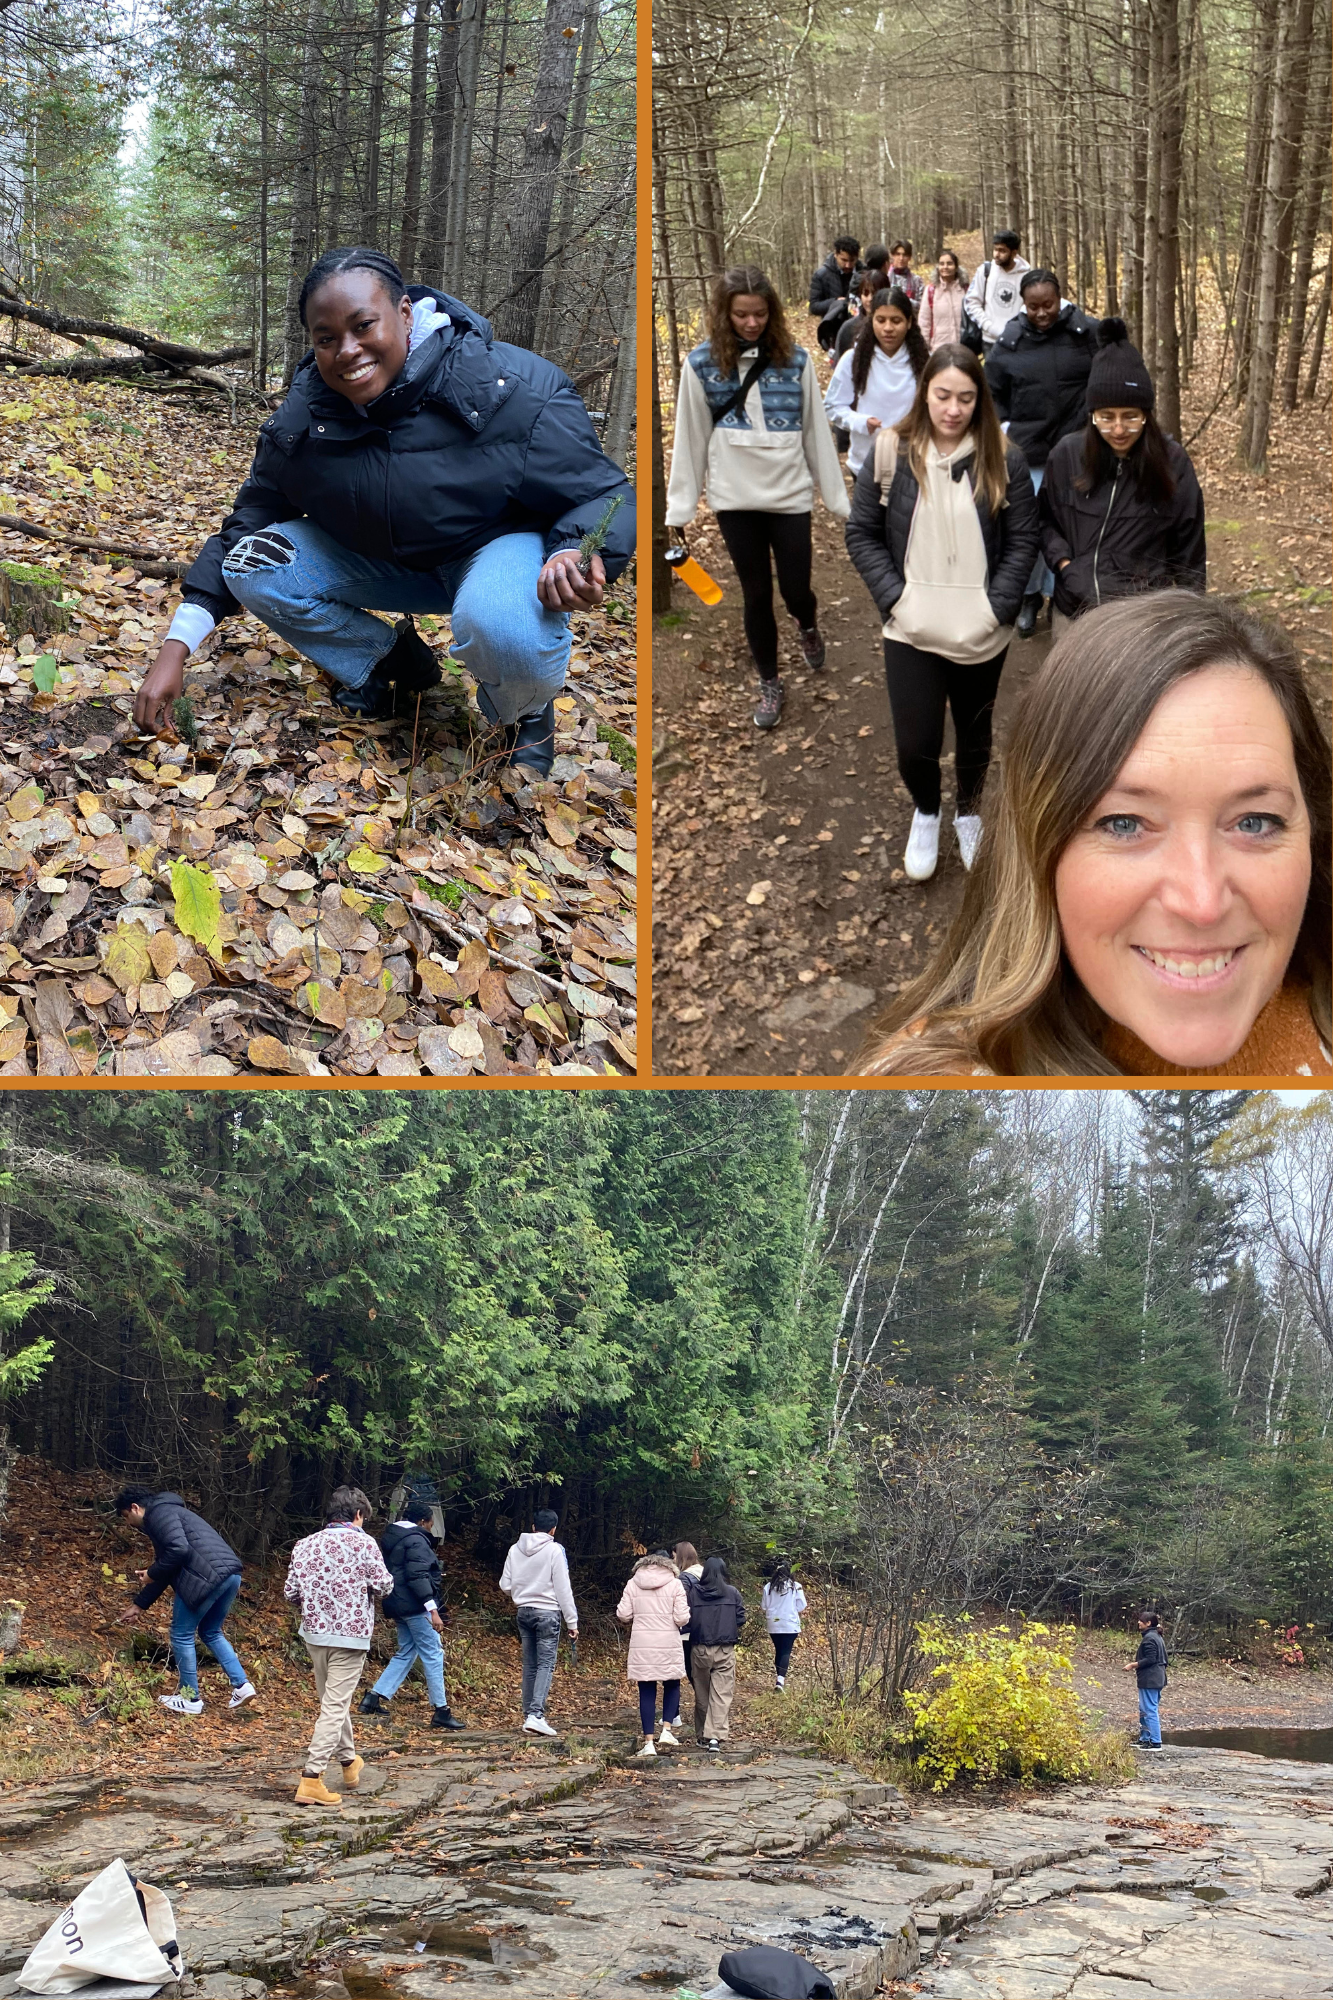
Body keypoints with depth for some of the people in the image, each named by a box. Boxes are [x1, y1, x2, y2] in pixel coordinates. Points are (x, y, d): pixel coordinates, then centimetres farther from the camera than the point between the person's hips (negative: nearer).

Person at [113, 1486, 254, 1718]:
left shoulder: (158, 1513, -1)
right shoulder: (167, 1513, 30)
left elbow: (178, 1550, -18)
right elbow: (166, 1569, 34)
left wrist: (151, 1574, -2)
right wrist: (138, 1605, 38)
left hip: (206, 1577, -10)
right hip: (231, 1574, 10)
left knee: (182, 1635, 7)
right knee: (211, 1633, 25)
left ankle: (191, 1699, 16)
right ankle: (242, 1685, 16)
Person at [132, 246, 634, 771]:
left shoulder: (512, 390, -26)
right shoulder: (304, 416, -11)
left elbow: (603, 496, -20)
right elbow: (248, 522, -2)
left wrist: (577, 554, -46)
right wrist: (176, 647, -11)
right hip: (385, 561, 6)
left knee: (501, 627, -42)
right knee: (253, 566, -14)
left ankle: (524, 717, -3)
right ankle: (394, 662, 9)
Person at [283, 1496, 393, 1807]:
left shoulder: (305, 1544, 5)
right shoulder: (363, 1542, -7)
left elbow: (290, 1592, 6)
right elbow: (383, 1586, -9)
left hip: (314, 1631, 5)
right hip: (351, 1633, -5)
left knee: (333, 1701, 21)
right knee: (335, 1707, -5)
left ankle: (349, 1762, 37)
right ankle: (311, 1779, -12)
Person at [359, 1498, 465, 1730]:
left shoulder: (392, 1536, 15)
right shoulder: (416, 1540, -15)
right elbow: (418, 1576, -24)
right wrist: (432, 1610, -26)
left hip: (399, 1606, 10)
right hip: (415, 1606, -10)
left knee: (405, 1654, 17)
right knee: (433, 1656, -4)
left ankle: (375, 1697, 12)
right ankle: (441, 1711, -2)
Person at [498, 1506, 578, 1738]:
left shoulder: (515, 1549, 4)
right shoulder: (554, 1550, -10)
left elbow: (505, 1585, 6)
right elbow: (563, 1589, -10)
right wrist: (572, 1621, -6)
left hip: (523, 1612, 5)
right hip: (547, 1612, -5)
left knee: (529, 1664, 12)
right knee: (546, 1664, -6)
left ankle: (529, 1714, 14)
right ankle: (536, 1715, -18)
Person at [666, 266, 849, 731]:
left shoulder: (794, 360, -2)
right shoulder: (702, 364, -4)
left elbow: (816, 433, 2)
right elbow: (690, 439, 0)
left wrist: (838, 498, 4)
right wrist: (679, 509, -2)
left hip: (790, 496, 0)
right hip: (736, 499, 0)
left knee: (795, 590, 3)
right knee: (756, 594, 7)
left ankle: (808, 626, 40)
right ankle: (769, 685, 25)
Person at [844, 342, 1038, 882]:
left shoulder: (1002, 459, -5)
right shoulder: (890, 453, -6)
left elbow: (1022, 539, -1)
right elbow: (861, 533, -1)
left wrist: (999, 605, -11)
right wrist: (894, 596, -10)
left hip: (982, 633, 1)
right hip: (912, 631, -1)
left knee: (975, 731, 18)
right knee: (915, 745, -4)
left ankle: (968, 812, 45)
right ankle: (925, 810, 29)